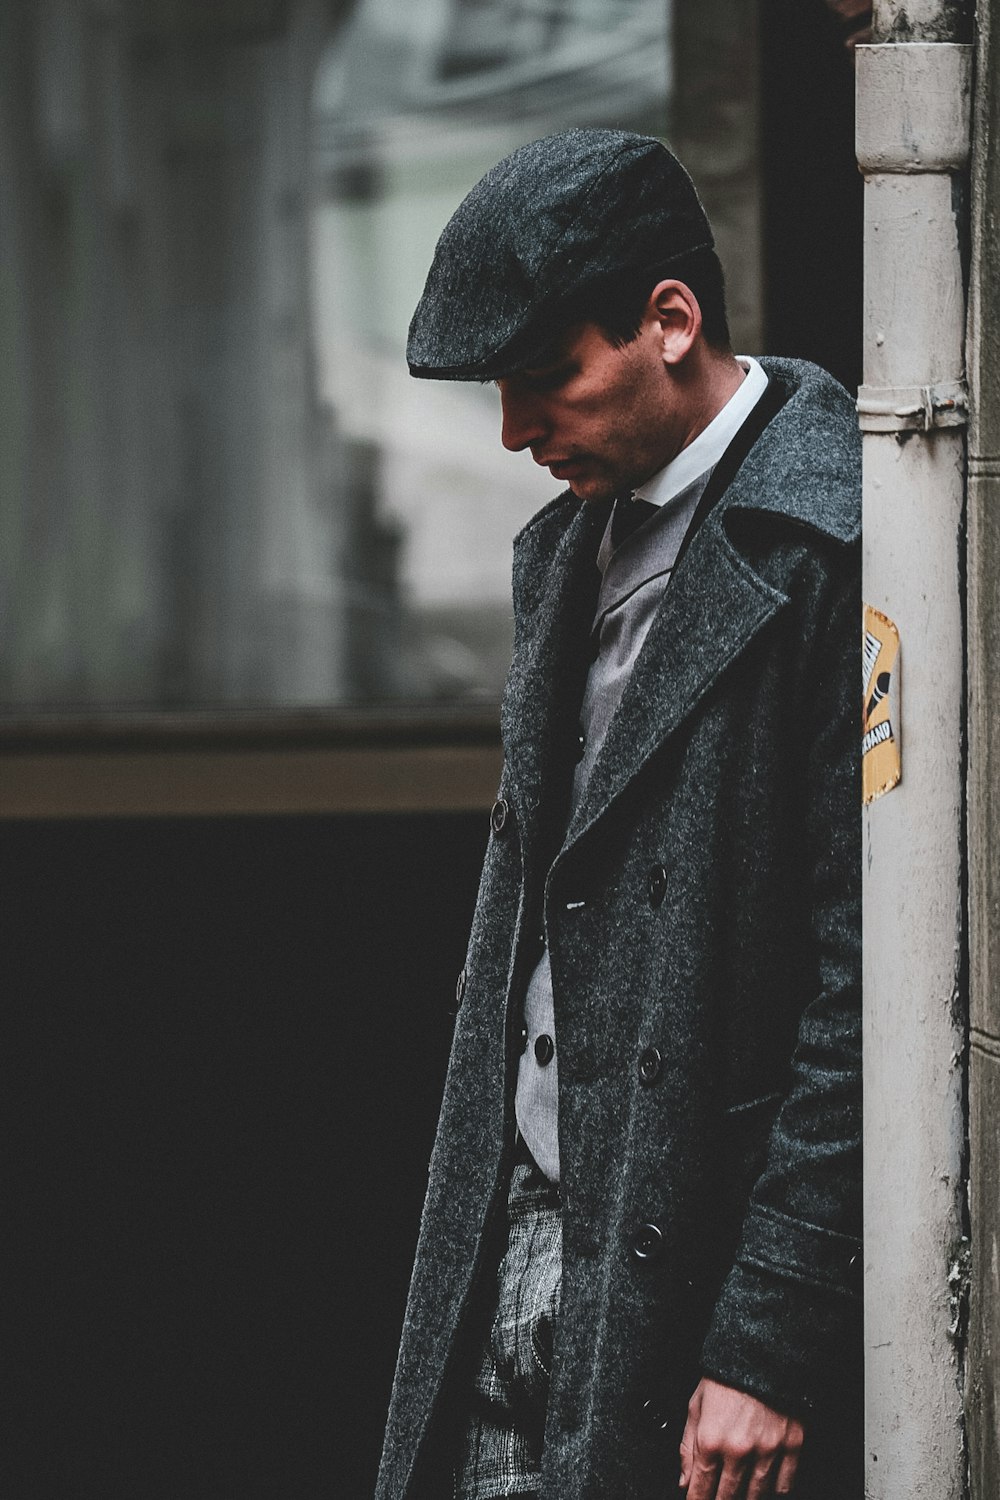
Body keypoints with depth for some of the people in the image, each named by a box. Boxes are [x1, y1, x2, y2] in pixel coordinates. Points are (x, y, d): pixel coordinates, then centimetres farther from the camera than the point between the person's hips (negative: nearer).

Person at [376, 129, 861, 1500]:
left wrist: (776, 1345, -18)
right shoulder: (575, 542, 14)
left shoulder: (835, 550, -14)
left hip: (706, 1270, -8)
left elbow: (871, 987, -17)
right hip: (525, 1246, 8)